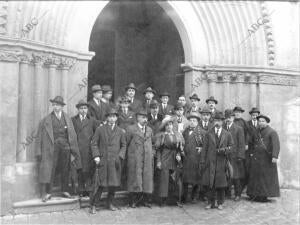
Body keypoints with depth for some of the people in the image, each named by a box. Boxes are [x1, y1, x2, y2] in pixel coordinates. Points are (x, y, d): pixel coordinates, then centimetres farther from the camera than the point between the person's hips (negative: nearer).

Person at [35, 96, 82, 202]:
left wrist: (74, 151, 2)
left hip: (65, 146, 2)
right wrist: (38, 152, -4)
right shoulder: (46, 120, 3)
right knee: (50, 169, -5)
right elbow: (39, 137, 2)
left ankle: (65, 191, 21)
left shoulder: (67, 119, 9)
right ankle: (47, 193, 4)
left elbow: (72, 135, 8)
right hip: (52, 147, -2)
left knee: (65, 170, 9)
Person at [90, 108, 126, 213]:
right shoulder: (100, 129, 5)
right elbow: (94, 143, 4)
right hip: (102, 161, -2)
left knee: (113, 183, 8)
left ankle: (110, 203, 26)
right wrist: (96, 156, -7)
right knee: (99, 183, -3)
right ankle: (93, 205, 10)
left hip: (115, 162, 2)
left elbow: (123, 145, 12)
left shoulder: (120, 131, 10)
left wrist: (120, 156, -2)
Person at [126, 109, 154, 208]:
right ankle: (133, 201, 8)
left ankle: (146, 200, 14)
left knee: (147, 178, 5)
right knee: (135, 178, -1)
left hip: (148, 159, 5)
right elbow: (126, 143, 1)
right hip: (135, 159, -4)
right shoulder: (130, 129, -1)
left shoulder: (149, 130, 15)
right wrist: (128, 153, -1)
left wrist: (152, 153, 11)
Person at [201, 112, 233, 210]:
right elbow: (204, 148, 5)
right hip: (210, 162, 0)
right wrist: (202, 162, 0)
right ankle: (211, 203, 15)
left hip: (222, 162, 0)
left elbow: (231, 147, 10)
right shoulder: (208, 133, 8)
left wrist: (225, 150, -12)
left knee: (221, 183, 5)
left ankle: (220, 203, 19)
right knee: (210, 183, 2)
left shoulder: (227, 134, 9)